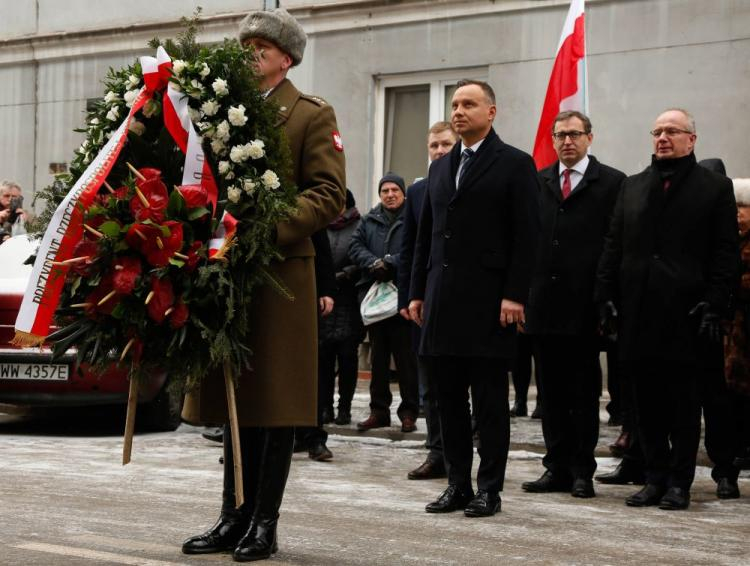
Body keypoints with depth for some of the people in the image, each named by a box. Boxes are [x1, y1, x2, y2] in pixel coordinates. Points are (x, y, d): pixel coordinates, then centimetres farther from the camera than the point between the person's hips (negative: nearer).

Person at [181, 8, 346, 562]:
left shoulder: (313, 115, 0)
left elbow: (329, 194, -8)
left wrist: (269, 232, -20)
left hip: (281, 272, -5)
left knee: (275, 402, 0)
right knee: (234, 400, 10)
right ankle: (234, 517, 18)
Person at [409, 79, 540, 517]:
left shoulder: (515, 164, -1)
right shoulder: (440, 168, 17)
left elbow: (526, 236, -8)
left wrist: (514, 296, -15)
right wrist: (418, 292, 12)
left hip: (489, 301, -6)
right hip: (444, 301, 6)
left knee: (490, 400, -1)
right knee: (449, 397, 8)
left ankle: (490, 489, 4)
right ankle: (458, 485, 15)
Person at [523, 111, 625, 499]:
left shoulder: (612, 183, -1)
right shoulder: (537, 182, 12)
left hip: (585, 306, -4)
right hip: (545, 304, 4)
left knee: (585, 391, 3)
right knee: (552, 391, 9)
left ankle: (582, 470, 9)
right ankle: (557, 468, 15)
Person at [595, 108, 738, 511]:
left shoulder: (715, 188, 2)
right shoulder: (632, 188, 14)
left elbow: (725, 255, -2)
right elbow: (613, 248, 12)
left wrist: (713, 305, -11)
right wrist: (607, 297, 3)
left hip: (686, 317, -4)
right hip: (638, 315, 4)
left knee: (684, 405, 3)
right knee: (647, 403, 7)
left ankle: (679, 482, 10)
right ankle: (655, 478, 15)